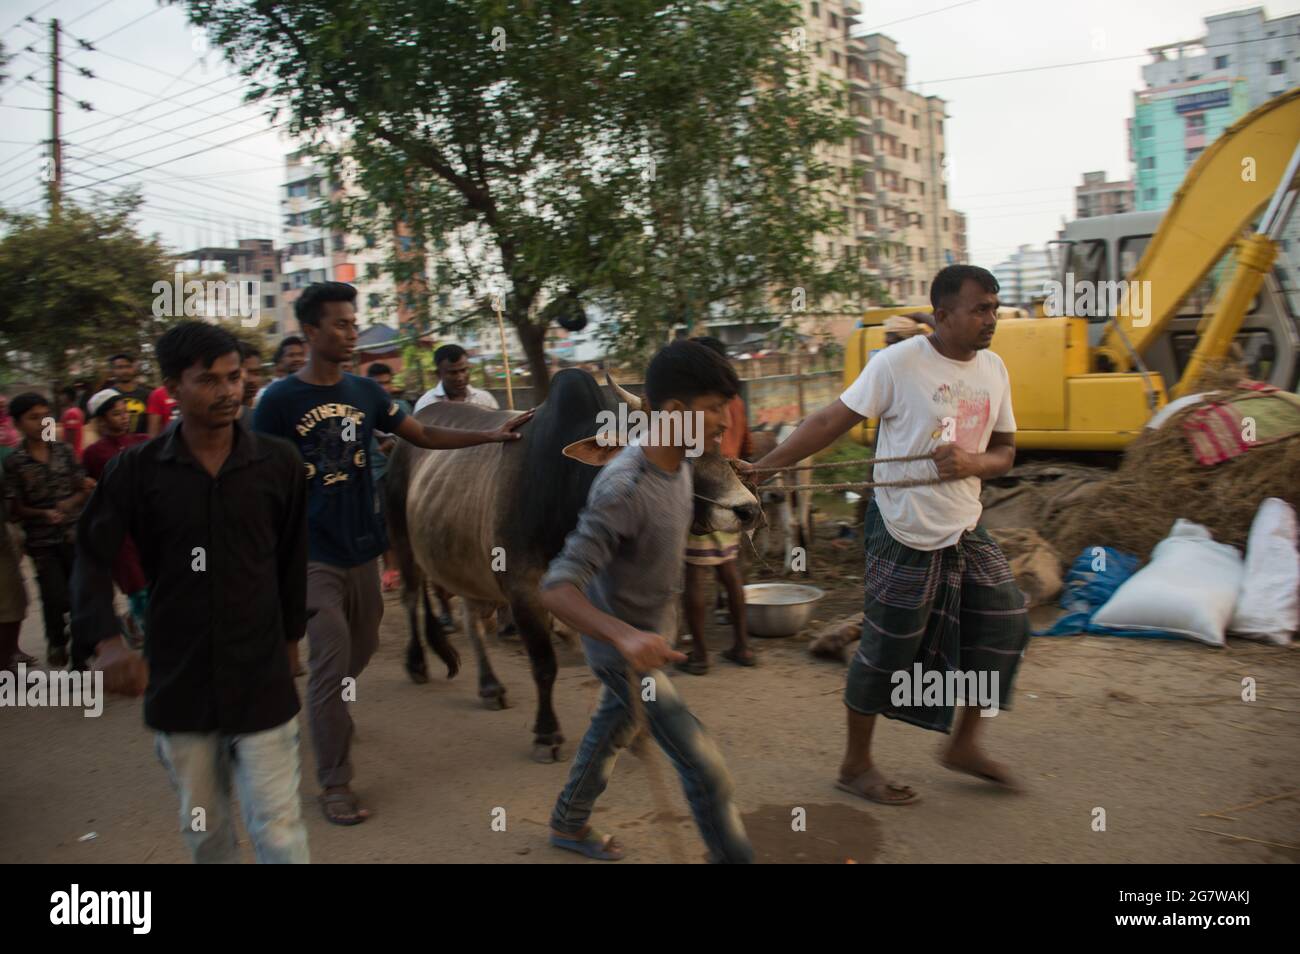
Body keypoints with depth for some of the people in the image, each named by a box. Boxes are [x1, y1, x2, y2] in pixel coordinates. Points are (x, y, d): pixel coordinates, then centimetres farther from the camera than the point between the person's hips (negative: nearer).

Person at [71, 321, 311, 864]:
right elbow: (92, 560, -4)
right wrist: (106, 642, -19)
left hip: (262, 680, -1)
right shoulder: (136, 470, -5)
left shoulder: (279, 464, -4)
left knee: (278, 829, 1)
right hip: (177, 681, 1)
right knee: (202, 828, 18)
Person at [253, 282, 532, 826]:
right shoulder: (279, 400, -8)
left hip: (362, 548, 5)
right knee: (331, 663, -5)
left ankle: (327, 713, 49)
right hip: (313, 555, -5)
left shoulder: (364, 392, 6)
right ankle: (334, 783, 8)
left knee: (361, 647, 18)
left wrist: (489, 435, -3)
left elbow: (422, 435, 7)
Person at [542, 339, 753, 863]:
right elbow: (557, 588, -37)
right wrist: (626, 636, -52)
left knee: (615, 725, 28)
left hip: (649, 631, 9)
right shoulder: (623, 489, -33)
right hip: (622, 647, -9)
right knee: (705, 768, -5)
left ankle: (568, 823, 51)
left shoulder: (677, 459, -7)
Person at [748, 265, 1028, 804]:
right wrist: (762, 467, -15)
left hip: (966, 531, 7)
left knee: (1006, 625, 9)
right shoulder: (898, 363, -15)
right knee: (887, 652, 2)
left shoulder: (993, 369, 5)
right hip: (907, 536, -7)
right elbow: (830, 423, -13)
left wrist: (972, 463, -13)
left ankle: (964, 744, 28)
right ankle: (856, 765, 23)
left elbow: (1004, 452, 11)